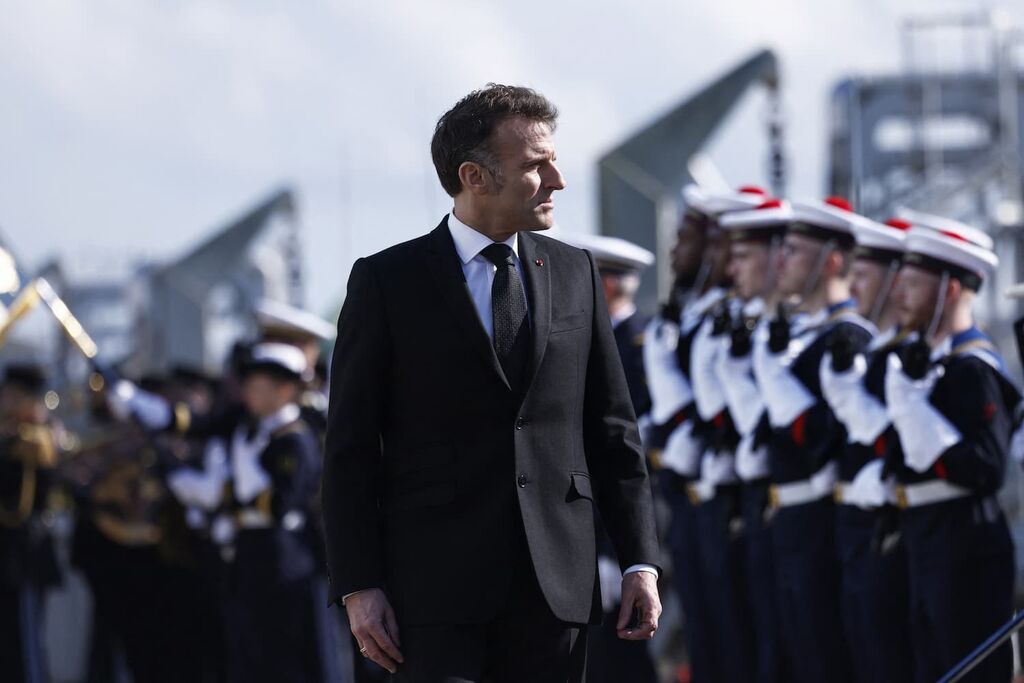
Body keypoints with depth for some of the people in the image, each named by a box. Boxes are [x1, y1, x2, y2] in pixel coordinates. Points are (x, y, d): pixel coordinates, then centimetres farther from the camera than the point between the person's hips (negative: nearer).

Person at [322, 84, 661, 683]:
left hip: (557, 583, 3)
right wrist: (358, 586, -8)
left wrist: (640, 563, 7)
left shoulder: (576, 274, 12)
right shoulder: (387, 282, 1)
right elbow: (351, 449, -1)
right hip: (436, 585, -3)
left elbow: (613, 430, 14)